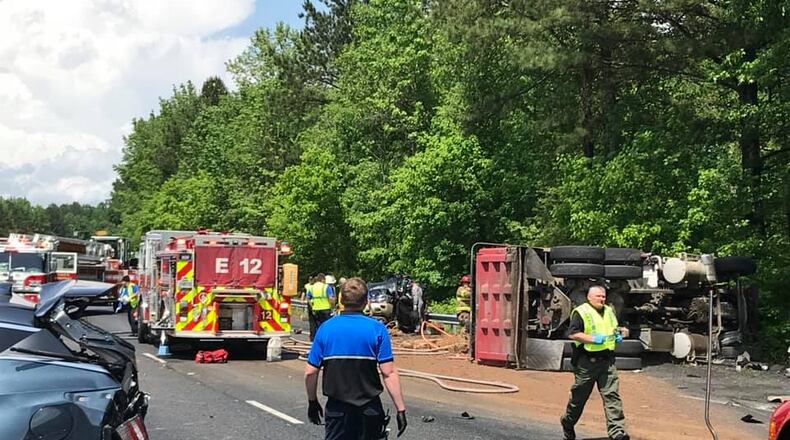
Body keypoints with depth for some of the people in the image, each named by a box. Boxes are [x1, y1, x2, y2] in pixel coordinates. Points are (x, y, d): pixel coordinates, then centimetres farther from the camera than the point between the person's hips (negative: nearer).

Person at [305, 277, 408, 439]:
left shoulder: (326, 328, -3)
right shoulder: (377, 329, -8)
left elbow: (310, 372, -2)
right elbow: (389, 373, -13)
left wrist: (312, 402, 13)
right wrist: (400, 409, -8)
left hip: (337, 407, 1)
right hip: (369, 407, -1)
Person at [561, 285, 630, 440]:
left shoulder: (609, 311, 16)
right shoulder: (581, 312, -7)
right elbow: (573, 333, -16)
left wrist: (617, 336, 10)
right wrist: (593, 339, -22)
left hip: (607, 361, 5)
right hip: (587, 362, -5)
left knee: (612, 395, -5)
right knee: (579, 396, 8)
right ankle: (567, 424, 29)